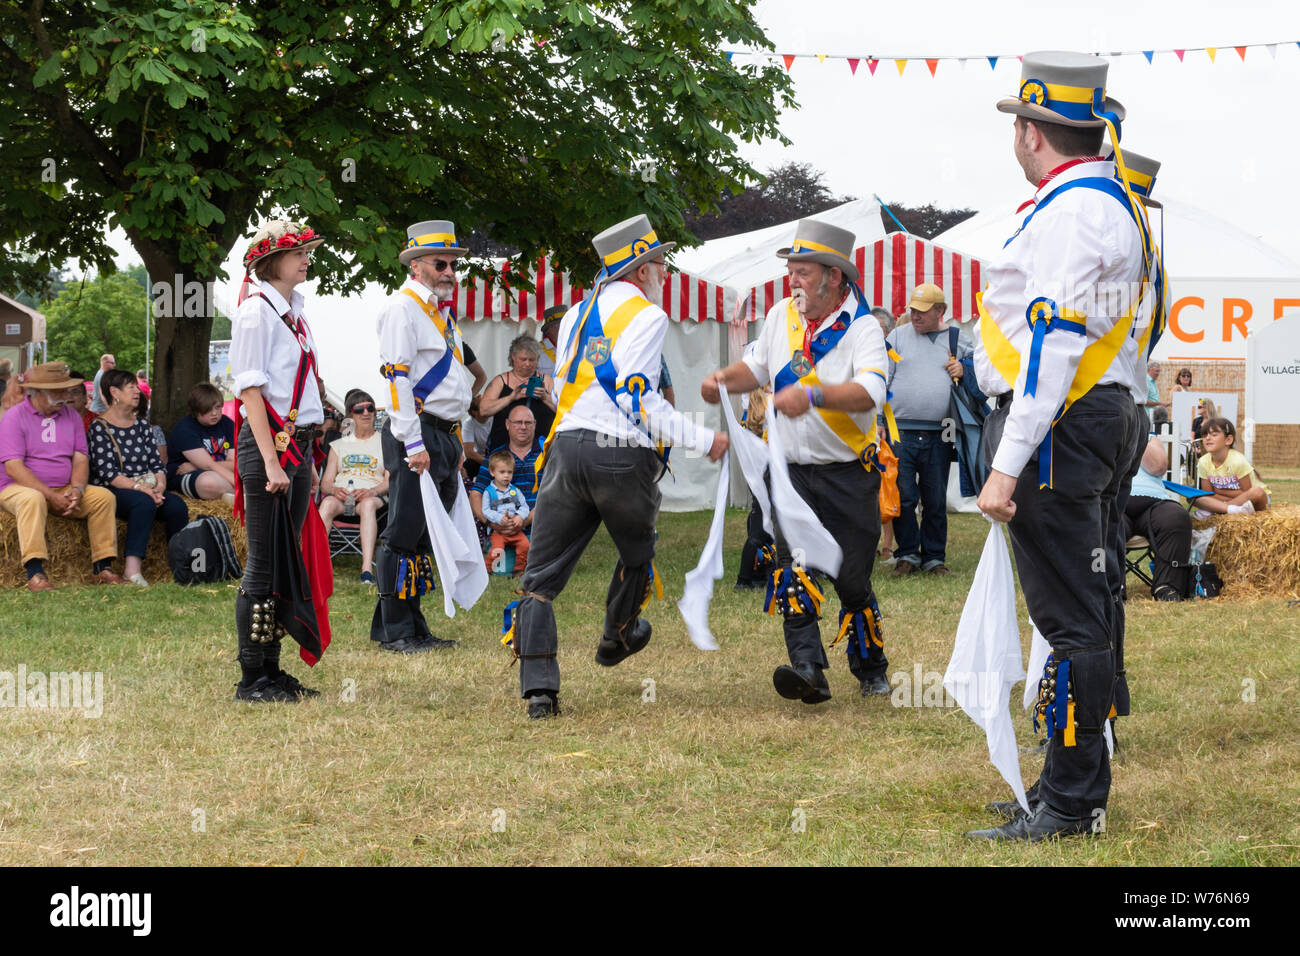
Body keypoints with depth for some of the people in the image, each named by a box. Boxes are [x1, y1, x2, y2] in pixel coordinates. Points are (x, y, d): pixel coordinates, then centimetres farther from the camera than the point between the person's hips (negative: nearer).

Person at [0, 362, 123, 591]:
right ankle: (35, 574, -46)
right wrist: (52, 496, -23)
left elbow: (80, 458, 7)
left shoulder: (71, 415, 11)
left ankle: (102, 567, -15)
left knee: (104, 496, -15)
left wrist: (77, 490, -15)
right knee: (33, 499, -39)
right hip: (19, 488, -5)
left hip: (63, 491, 5)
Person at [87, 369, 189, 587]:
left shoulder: (141, 425, 19)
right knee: (144, 502, -37)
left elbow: (157, 463, 14)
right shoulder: (100, 428, -2)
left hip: (146, 489, 6)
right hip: (112, 492, -6)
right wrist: (141, 488, -23)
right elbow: (108, 473, -12)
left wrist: (160, 485, -9)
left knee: (177, 505, -24)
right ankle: (133, 567, -42)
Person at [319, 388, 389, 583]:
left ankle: (367, 568, -55)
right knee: (328, 503, -35)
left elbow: (390, 480, 5)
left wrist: (371, 491, -17)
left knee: (368, 503, -39)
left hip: (372, 496, -2)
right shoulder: (339, 445, 24)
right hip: (340, 496, 2)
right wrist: (333, 489, -11)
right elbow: (326, 481, 15)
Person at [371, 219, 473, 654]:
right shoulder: (403, 306, -8)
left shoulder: (441, 310, 22)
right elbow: (397, 377, -15)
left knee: (425, 537, 10)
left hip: (445, 436, 9)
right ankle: (395, 631, -2)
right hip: (417, 435, -9)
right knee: (404, 536, -6)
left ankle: (413, 628, 15)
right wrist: (414, 445, -19)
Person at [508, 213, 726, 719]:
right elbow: (639, 400, -12)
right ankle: (618, 636, 47)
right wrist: (704, 439, -9)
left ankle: (539, 690, -10)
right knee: (637, 553, 26)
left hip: (567, 447, 5)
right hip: (623, 456, -4)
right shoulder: (647, 316, -3)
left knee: (540, 577, 2)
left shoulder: (576, 315, 18)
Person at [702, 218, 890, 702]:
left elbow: (871, 391, -29)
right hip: (791, 470, 4)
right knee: (793, 571, -14)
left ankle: (871, 671, 22)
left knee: (852, 579, 2)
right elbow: (758, 365, 23)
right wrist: (724, 379, 2)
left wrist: (813, 396, -44)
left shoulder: (861, 327, -12)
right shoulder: (782, 316, 6)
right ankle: (808, 670, -22)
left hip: (848, 475, -4)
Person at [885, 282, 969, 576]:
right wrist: (879, 421, 0)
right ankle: (907, 554, 11)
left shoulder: (958, 341, 10)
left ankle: (934, 557, 15)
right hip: (901, 432, -1)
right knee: (903, 498, -2)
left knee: (936, 501, 5)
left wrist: (964, 371, -2)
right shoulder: (897, 337, 8)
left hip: (938, 437, 1)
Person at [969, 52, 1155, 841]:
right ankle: (1079, 789, 22)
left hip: (1057, 428, -11)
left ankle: (1071, 805, -3)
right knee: (1089, 617, 14)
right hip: (1110, 418, 11)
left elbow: (1053, 346, -22)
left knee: (1072, 622, -7)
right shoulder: (1122, 207, 17)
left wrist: (1006, 467, -23)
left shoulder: (1068, 214, -16)